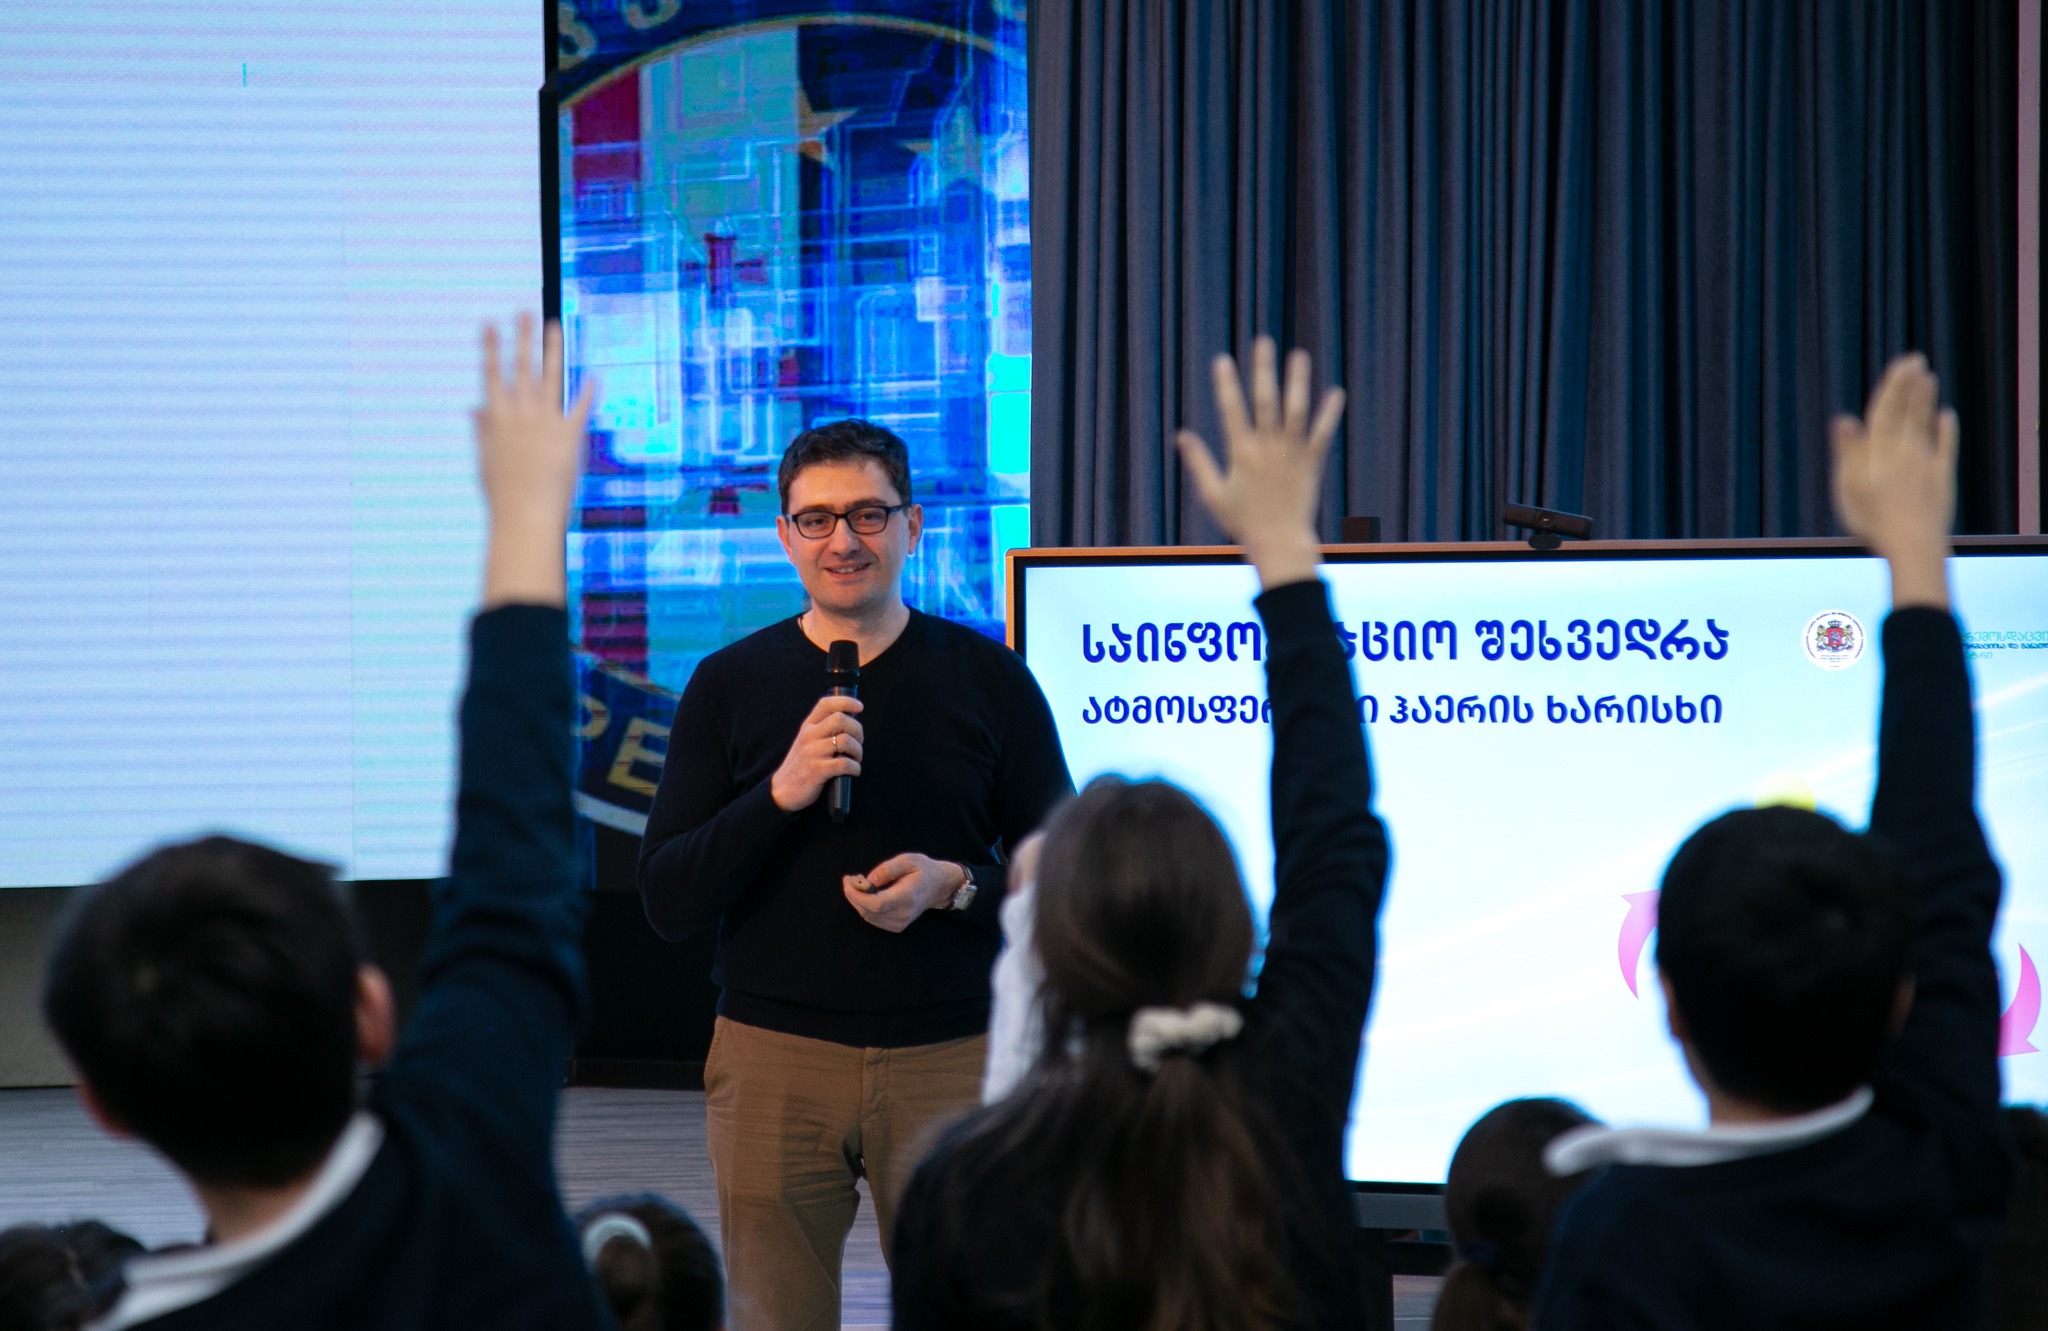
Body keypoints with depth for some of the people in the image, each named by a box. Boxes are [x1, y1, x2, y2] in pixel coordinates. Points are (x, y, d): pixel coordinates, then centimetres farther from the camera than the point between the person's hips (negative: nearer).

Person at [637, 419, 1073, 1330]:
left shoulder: (988, 678, 6)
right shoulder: (729, 685, 5)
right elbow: (667, 902, 0)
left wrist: (954, 886, -13)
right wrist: (780, 794, -15)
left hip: (949, 1052, 0)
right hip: (774, 1056, 0)